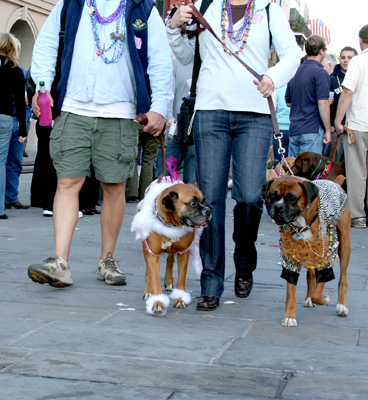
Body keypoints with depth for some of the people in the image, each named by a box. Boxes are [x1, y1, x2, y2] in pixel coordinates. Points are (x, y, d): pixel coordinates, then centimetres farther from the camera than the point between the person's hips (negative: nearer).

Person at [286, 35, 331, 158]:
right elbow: (322, 103, -16)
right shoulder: (320, 72, -9)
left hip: (293, 130, 7)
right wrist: (328, 130, -12)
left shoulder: (295, 71, 14)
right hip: (312, 130, -7)